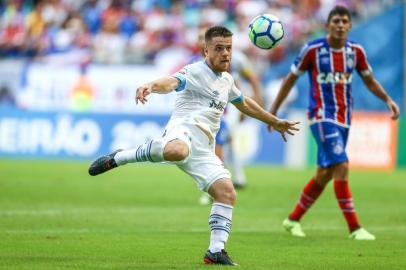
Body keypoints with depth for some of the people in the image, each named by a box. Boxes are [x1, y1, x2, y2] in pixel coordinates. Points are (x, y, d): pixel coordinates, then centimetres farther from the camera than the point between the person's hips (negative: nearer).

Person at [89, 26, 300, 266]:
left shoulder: (227, 80, 26)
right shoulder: (195, 72, 0)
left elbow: (244, 103, 46)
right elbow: (172, 82, -22)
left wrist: (274, 122, 53)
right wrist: (151, 86, -45)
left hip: (203, 150, 8)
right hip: (183, 129, -8)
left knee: (227, 192, -9)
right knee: (176, 151, -44)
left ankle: (216, 251, -5)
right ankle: (117, 158, -22)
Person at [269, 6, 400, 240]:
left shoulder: (355, 51, 3)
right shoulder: (313, 50, -8)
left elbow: (369, 80, 15)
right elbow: (291, 78, 2)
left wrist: (388, 100, -1)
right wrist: (274, 109, 3)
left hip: (344, 119, 6)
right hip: (322, 117, -6)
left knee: (325, 173, 12)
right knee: (342, 167, -17)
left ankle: (293, 219, 29)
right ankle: (355, 228, -15)